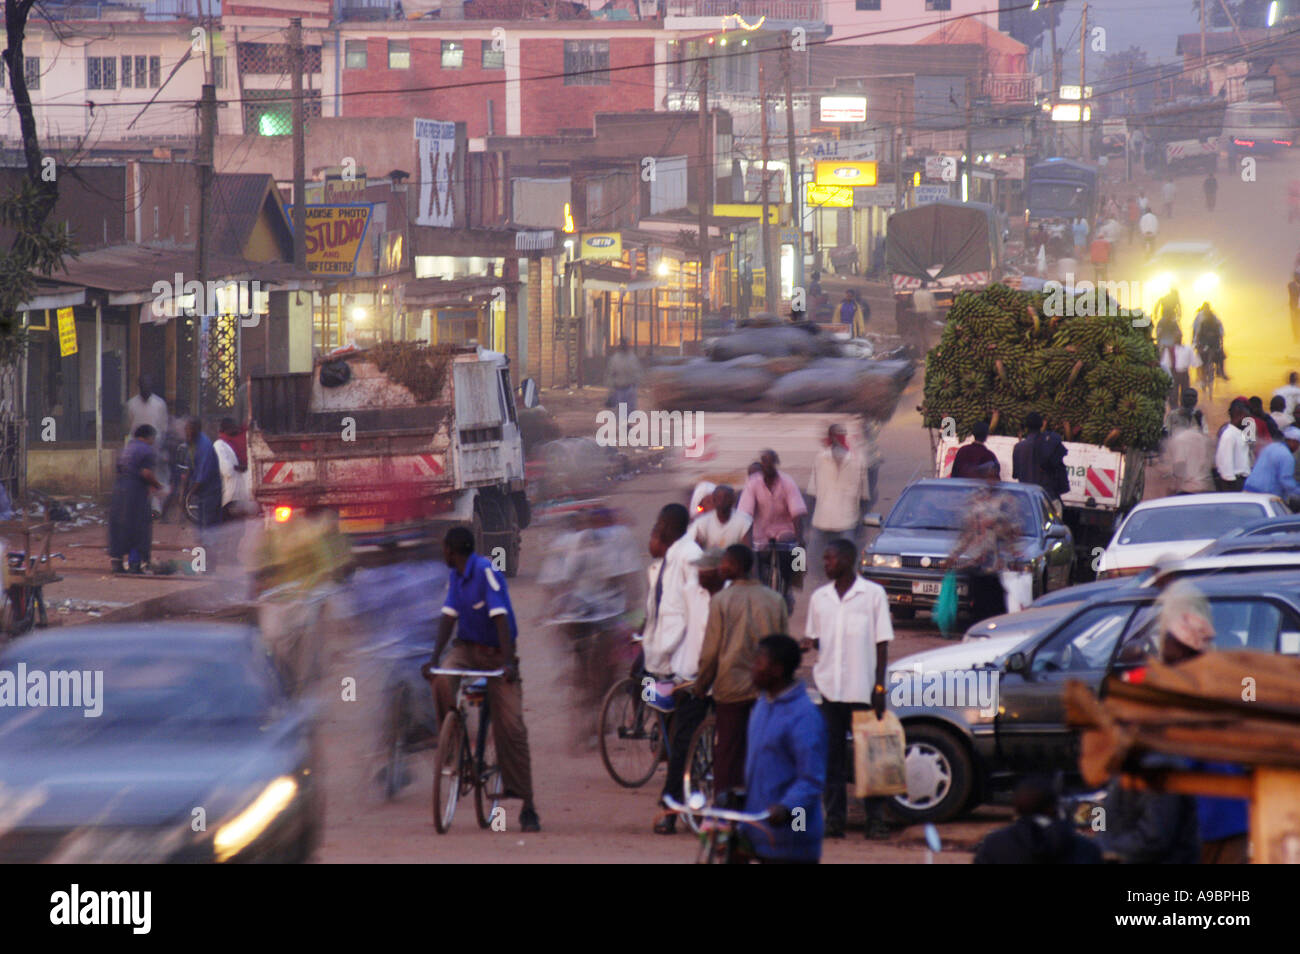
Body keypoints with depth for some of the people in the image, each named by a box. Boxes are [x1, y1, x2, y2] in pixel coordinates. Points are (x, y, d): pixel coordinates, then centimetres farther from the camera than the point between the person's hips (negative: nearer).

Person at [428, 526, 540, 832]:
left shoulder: (486, 571, -18)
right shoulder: (456, 576, 4)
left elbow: (500, 618, -24)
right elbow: (449, 617, 2)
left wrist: (508, 661, -31)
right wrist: (435, 657, -10)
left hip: (496, 650, -5)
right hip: (467, 647, 5)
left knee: (511, 727, -10)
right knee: (442, 681, -29)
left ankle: (527, 807, -7)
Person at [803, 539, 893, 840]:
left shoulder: (873, 594, 0)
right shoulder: (819, 598, 11)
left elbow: (882, 643, -1)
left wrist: (879, 687, -7)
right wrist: (809, 643, -6)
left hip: (863, 689, -4)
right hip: (830, 688, 4)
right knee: (832, 756, 3)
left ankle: (875, 818, 3)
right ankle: (834, 818, 7)